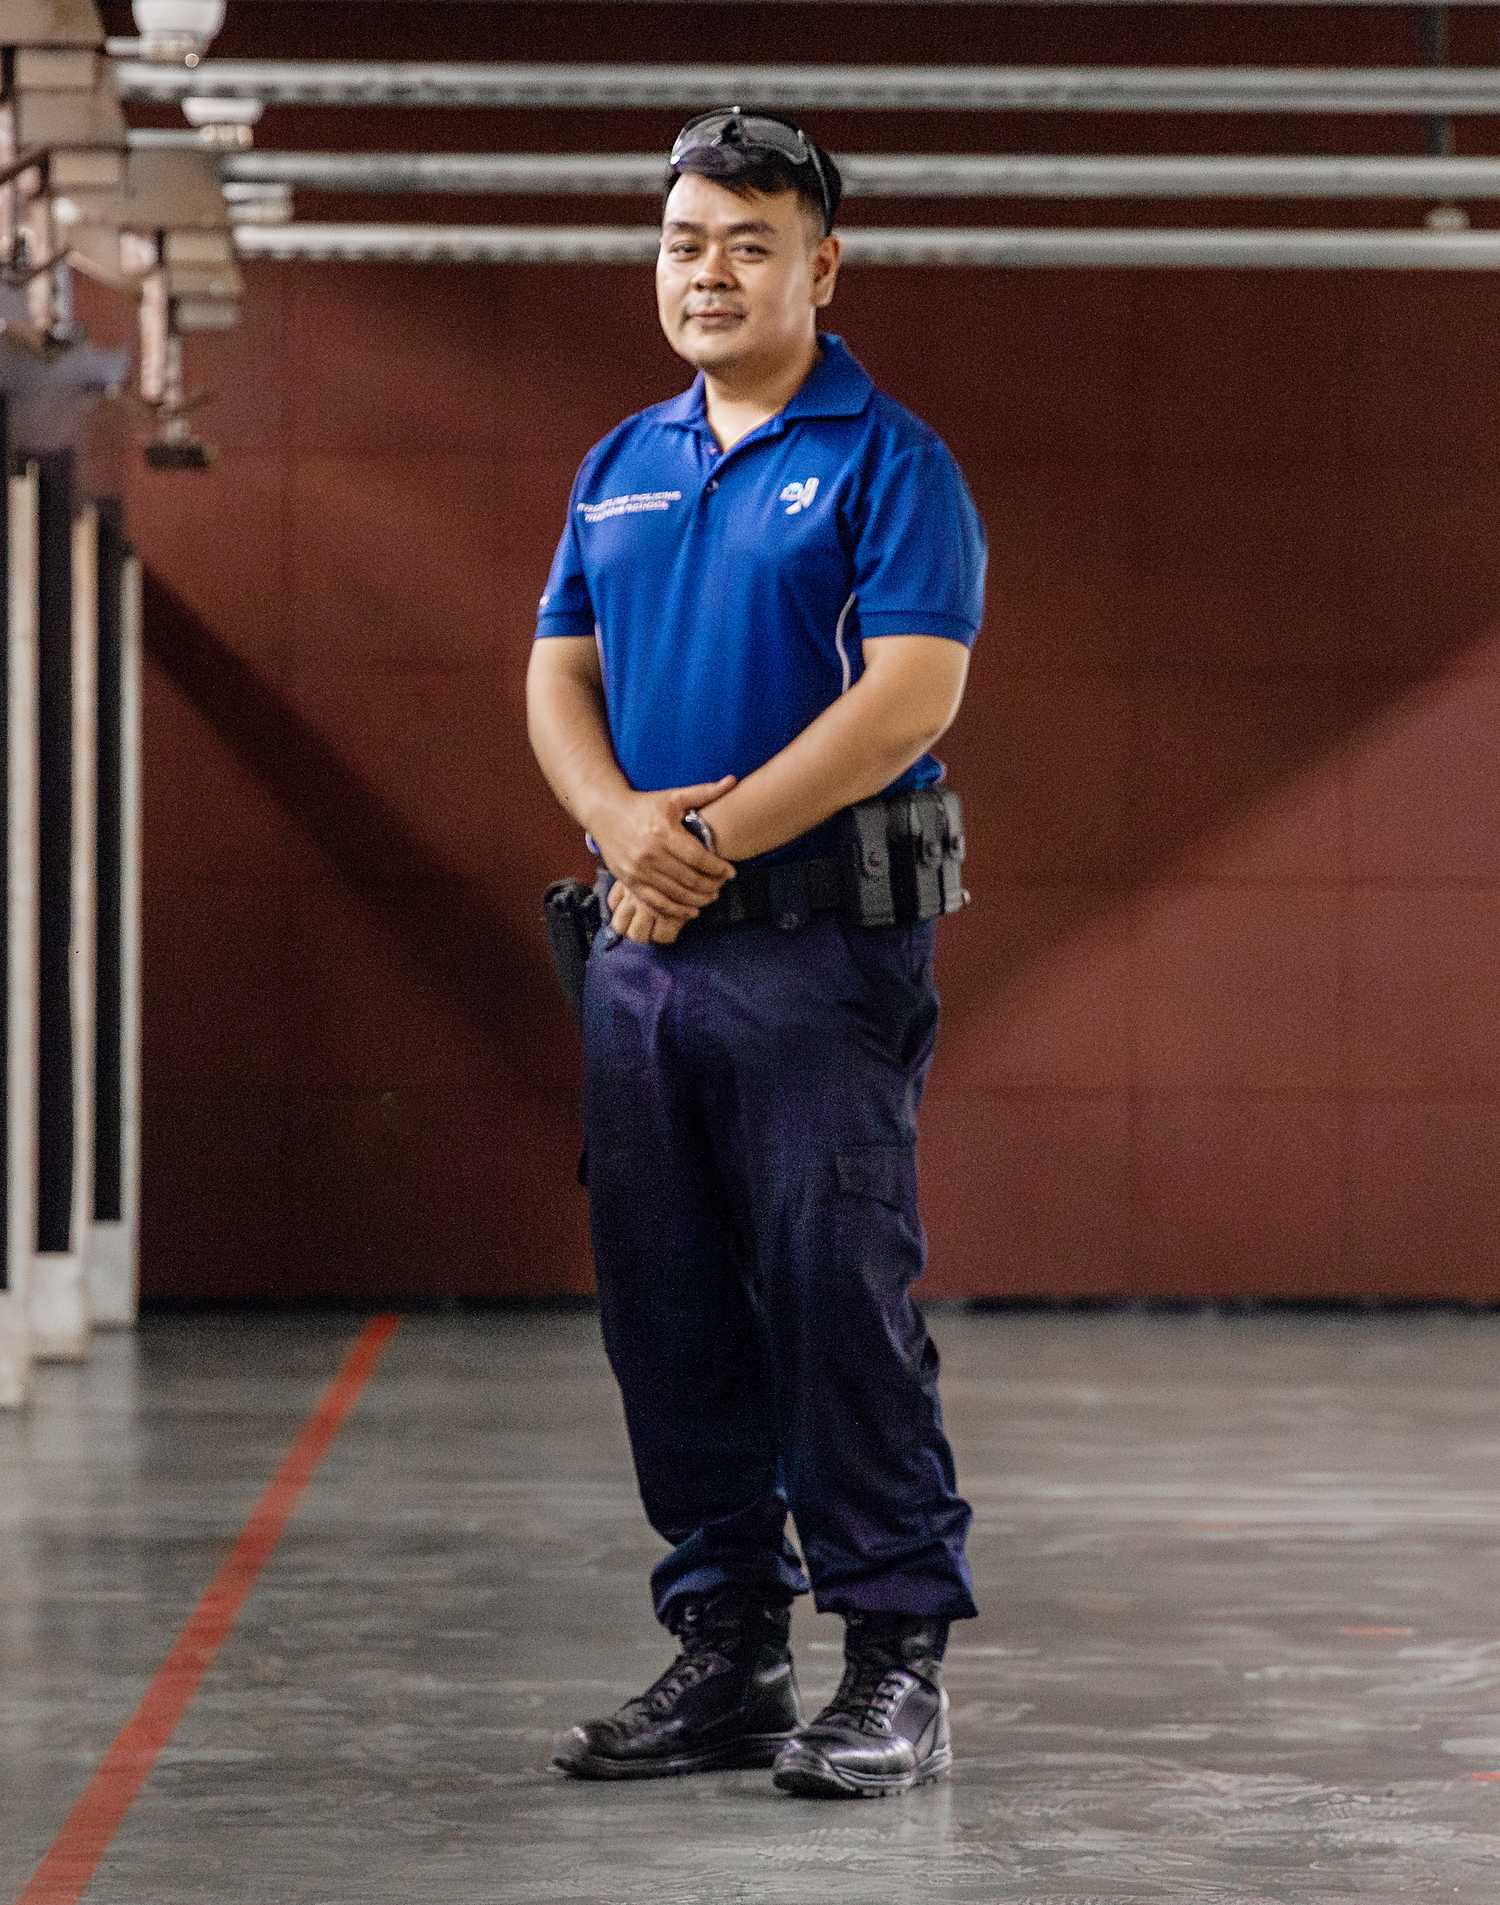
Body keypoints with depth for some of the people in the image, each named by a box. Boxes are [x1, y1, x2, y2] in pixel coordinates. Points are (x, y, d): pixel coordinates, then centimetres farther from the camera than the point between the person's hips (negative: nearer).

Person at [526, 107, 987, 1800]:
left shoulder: (887, 460, -3)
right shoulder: (621, 469, 17)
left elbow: (913, 691, -14)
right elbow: (559, 676, 13)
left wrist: (716, 838, -16)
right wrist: (623, 822, -9)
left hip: (820, 942, -7)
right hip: (642, 946, 7)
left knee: (837, 1292, -9)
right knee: (666, 1307, 8)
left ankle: (896, 1665, -4)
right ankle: (725, 1651, 16)